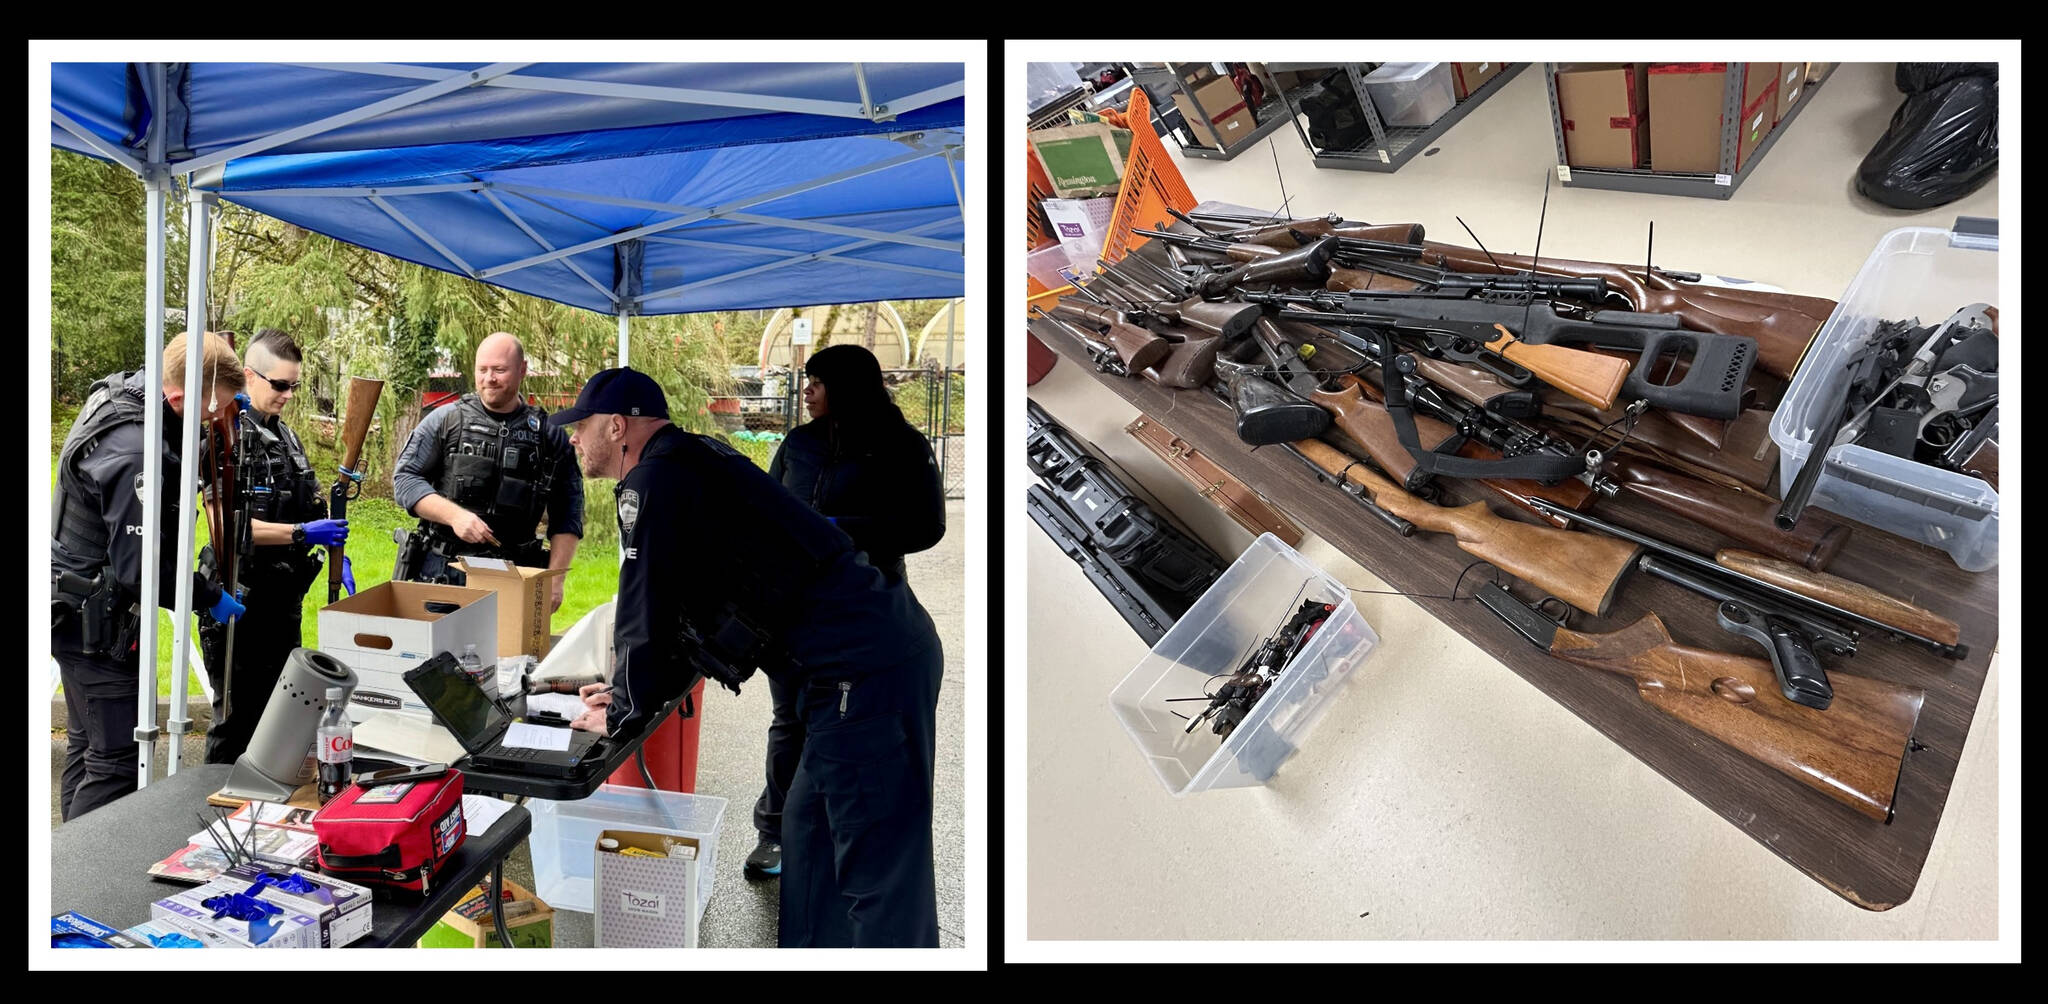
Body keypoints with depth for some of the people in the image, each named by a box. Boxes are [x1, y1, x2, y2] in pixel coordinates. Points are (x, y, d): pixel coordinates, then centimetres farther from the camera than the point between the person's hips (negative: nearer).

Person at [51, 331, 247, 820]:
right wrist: (209, 598, -13)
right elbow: (140, 569, -27)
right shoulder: (134, 455, -30)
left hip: (78, 612, 11)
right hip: (97, 624, -11)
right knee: (117, 763, -5)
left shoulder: (118, 391, -1)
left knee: (86, 744, 21)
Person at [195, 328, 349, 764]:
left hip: (283, 603, 8)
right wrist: (302, 533, -28)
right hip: (239, 607, -8)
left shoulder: (287, 437, 14)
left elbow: (310, 510, 20)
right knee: (236, 721, 2)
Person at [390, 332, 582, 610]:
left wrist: (555, 580, -1)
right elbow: (404, 478, 3)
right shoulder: (445, 420, 5)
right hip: (438, 574, 0)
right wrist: (454, 515, -13)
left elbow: (567, 517, 7)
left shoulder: (549, 436, 6)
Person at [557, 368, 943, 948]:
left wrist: (623, 715, 8)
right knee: (810, 833, 21)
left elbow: (645, 613, -8)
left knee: (877, 873, -6)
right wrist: (637, 693, 28)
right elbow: (692, 610, 31)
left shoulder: (653, 481, -8)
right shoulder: (692, 462, 23)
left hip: (864, 671, -11)